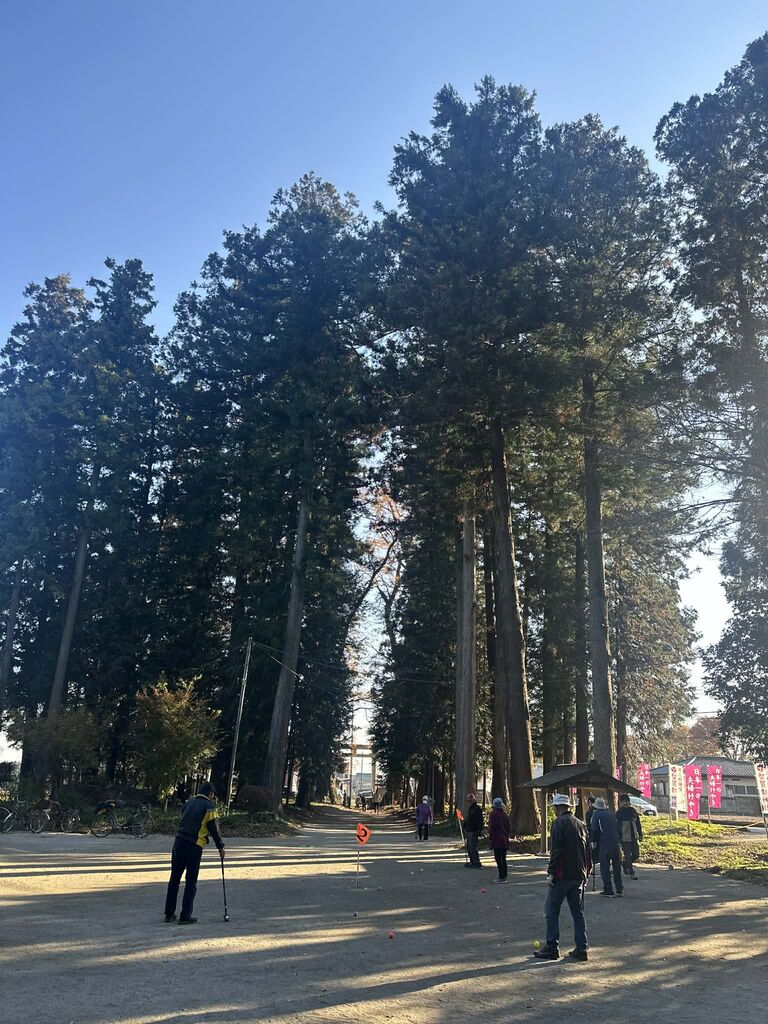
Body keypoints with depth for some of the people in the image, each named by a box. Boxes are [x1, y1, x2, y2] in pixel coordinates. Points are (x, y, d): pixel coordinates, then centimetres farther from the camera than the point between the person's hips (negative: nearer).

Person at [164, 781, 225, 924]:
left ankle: (169, 913, 21)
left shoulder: (189, 803, 15)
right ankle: (185, 916, 5)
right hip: (194, 846, -6)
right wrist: (221, 847, 6)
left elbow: (183, 822, 18)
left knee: (174, 879, 14)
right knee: (191, 882, 4)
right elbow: (214, 829, -4)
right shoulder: (209, 806, -4)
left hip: (178, 842, 6)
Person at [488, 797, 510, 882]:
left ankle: (501, 877, -6)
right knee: (503, 858, 14)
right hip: (505, 840, 7)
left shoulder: (493, 814, -10)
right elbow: (508, 826, 15)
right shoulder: (504, 814, 10)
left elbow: (491, 827, -12)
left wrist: (490, 836, -4)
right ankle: (504, 876, 18)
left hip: (497, 840, -7)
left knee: (498, 858, -5)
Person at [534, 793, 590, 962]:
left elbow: (556, 851, -18)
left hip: (562, 875, -7)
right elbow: (587, 851, 16)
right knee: (578, 912, 13)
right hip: (579, 875, 7)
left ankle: (552, 948, 3)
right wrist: (586, 872, 21)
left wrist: (551, 872, -15)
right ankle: (581, 949, 13)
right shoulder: (580, 823, 12)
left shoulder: (559, 823, -11)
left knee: (551, 911, 2)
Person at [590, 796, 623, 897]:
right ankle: (619, 890, 16)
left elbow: (594, 830, -8)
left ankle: (608, 890, 1)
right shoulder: (612, 814, 13)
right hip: (616, 843, 6)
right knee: (617, 867, 13)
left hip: (604, 844, -6)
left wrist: (593, 841, 4)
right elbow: (618, 828, 15)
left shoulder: (596, 814, -3)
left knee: (605, 868, 2)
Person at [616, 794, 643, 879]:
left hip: (634, 837, 5)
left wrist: (640, 835, 10)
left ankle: (625, 864, 32)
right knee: (628, 856, -1)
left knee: (636, 855, 8)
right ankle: (631, 873, 12)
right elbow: (617, 827, -8)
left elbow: (638, 823, 14)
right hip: (625, 839, -5)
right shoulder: (619, 813, -8)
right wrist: (618, 839, -11)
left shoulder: (633, 811, 6)